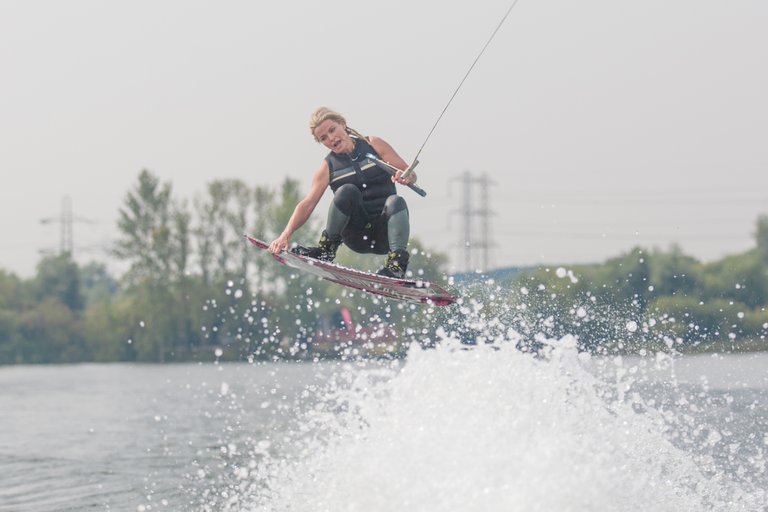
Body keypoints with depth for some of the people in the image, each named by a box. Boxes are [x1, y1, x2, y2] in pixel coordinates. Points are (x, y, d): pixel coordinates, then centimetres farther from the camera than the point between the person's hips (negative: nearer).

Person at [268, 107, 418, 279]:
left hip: (384, 233, 0)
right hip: (358, 236, 0)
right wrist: (286, 234, -22)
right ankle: (326, 249, -19)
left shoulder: (373, 145, 3)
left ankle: (396, 265, -40)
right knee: (347, 190, -26)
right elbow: (307, 204, -7)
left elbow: (411, 174, 1)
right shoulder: (328, 168, 4)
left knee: (395, 202, -32)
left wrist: (405, 177, -24)